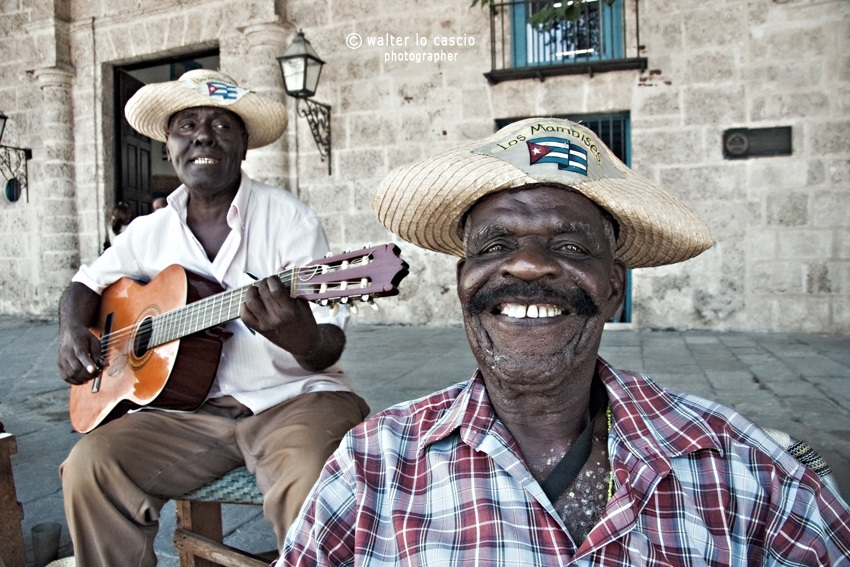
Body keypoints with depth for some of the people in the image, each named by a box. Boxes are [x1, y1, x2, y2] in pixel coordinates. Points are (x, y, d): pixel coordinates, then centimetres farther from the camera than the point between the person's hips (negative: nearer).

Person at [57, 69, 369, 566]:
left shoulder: (290, 219, -8)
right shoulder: (152, 231, 8)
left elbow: (330, 345, -13)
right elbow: (88, 282, 25)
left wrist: (304, 342, -37)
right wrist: (73, 331, 3)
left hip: (291, 398, -4)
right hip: (193, 405, 5)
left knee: (312, 486, -33)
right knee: (90, 465, -15)